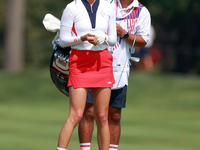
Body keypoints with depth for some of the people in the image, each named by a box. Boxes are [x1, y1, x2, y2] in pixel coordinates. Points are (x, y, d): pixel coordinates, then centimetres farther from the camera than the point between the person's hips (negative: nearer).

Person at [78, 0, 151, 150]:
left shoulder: (142, 12, 8)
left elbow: (143, 41, 4)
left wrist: (124, 34, -11)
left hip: (119, 69, 2)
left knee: (114, 116, 5)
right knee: (89, 112, -6)